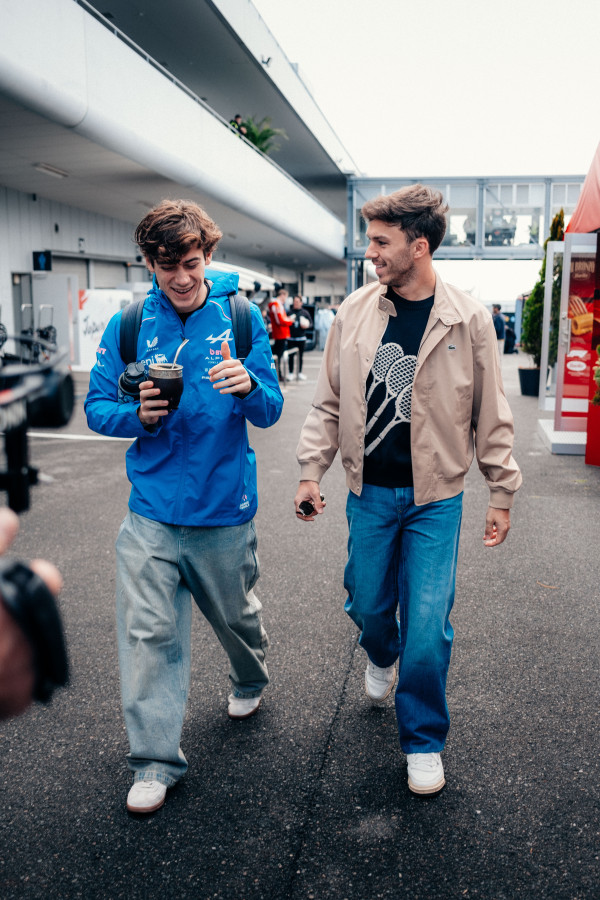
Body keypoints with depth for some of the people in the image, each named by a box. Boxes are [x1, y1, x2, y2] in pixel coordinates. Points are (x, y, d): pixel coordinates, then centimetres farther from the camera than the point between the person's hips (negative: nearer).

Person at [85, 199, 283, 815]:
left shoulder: (242, 319, -3)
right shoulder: (128, 325, -1)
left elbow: (270, 412, -5)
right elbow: (97, 409, 1)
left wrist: (248, 386, -28)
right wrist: (140, 416, -21)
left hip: (225, 508, 0)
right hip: (152, 509, 0)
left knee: (235, 615, 19)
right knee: (147, 633, 0)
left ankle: (249, 682, 51)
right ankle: (155, 762, 17)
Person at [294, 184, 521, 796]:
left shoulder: (468, 319, -8)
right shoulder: (355, 311, -1)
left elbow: (490, 414, 0)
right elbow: (329, 402, 6)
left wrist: (501, 493, 2)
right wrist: (311, 471, 1)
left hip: (435, 497, -2)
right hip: (369, 492, 3)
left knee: (427, 625, -1)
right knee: (368, 605, 14)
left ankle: (423, 741, 23)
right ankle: (382, 658, 52)